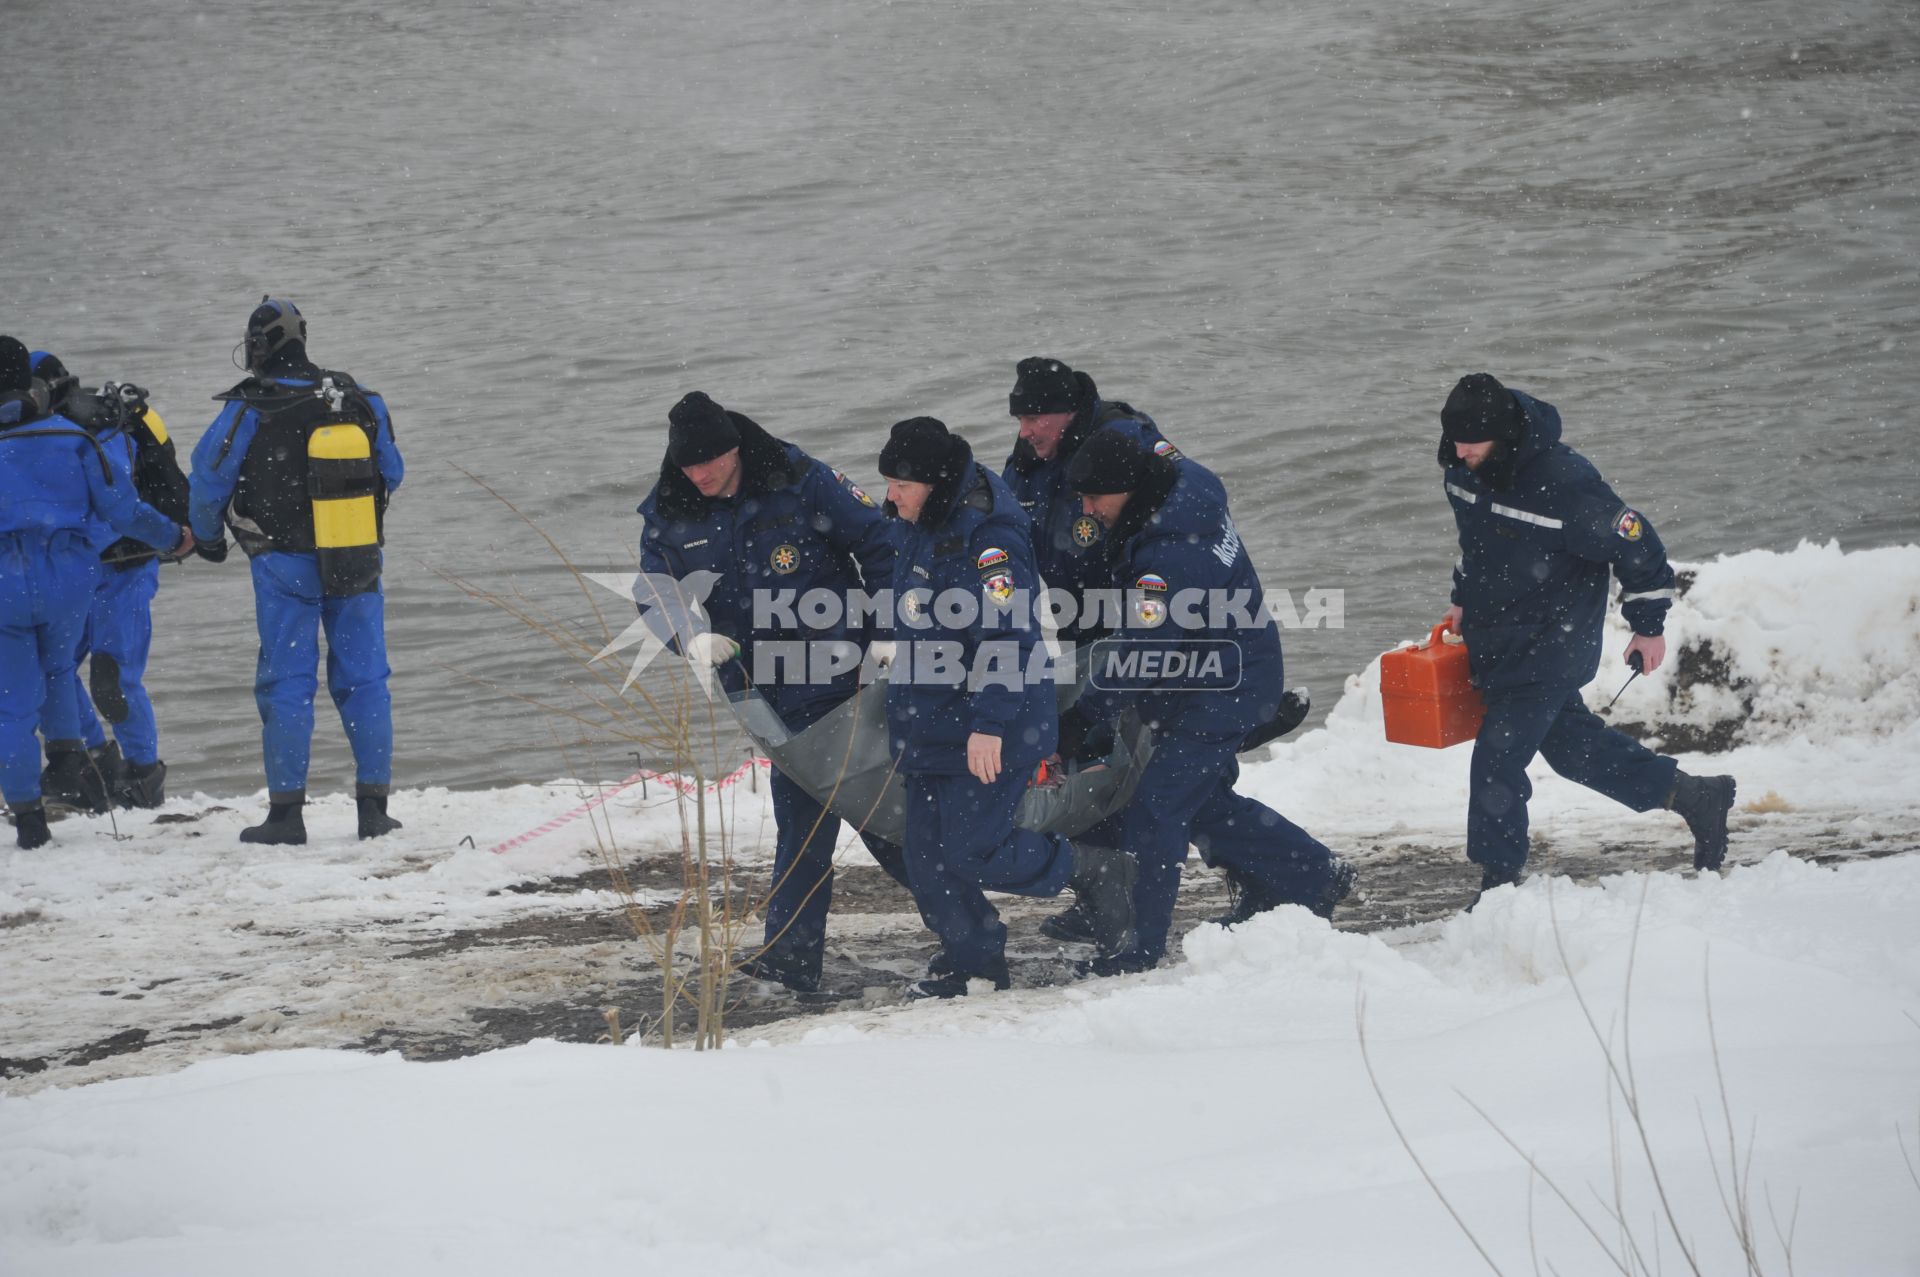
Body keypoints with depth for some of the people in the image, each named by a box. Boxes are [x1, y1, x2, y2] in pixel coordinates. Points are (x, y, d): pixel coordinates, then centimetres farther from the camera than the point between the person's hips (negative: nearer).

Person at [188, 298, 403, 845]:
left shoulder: (248, 410, -11)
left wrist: (209, 536, 18)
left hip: (284, 564, -3)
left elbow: (207, 482, -3)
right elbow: (392, 473, 12)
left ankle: (287, 810, 1)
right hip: (358, 565, 3)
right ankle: (374, 806, 7)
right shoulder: (360, 400, 0)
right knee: (364, 680, 7)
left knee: (287, 683, 3)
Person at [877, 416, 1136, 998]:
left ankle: (1095, 872, 10)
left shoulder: (988, 535, -22)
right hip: (929, 720, 9)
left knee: (971, 852, -10)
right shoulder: (921, 523, 8)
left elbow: (1006, 636, -27)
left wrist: (990, 724, -33)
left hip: (991, 734, -9)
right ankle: (972, 957, 21)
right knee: (928, 856, 6)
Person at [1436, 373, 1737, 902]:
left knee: (1498, 758, -12)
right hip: (1494, 638, 8)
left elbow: (1635, 543, -16)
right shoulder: (1460, 466, -5)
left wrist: (1649, 625, -7)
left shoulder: (1564, 482, -28)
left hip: (1550, 645, -8)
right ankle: (1693, 796, 31)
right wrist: (1465, 598, 22)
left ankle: (1497, 884, 1)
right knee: (1569, 742, 17)